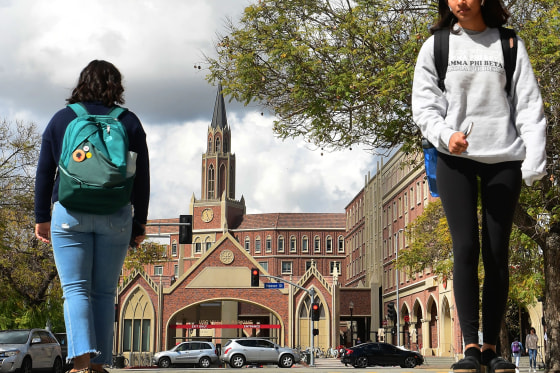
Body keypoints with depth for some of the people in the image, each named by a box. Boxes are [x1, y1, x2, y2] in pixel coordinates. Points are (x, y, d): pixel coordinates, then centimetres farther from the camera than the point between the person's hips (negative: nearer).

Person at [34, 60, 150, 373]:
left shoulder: (62, 119, 7)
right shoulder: (129, 122, 7)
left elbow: (44, 173, 6)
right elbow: (142, 177, 6)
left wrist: (42, 217, 11)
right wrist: (140, 222, 11)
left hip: (69, 214, -1)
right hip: (116, 216, 1)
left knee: (76, 289, -3)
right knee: (105, 292, 7)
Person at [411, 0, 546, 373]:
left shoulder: (509, 45, 6)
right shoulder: (436, 46, 6)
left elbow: (529, 104, 1)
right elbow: (424, 104, 3)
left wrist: (535, 160, -10)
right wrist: (445, 134, -17)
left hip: (503, 159, 1)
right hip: (455, 159, 0)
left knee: (497, 253, 1)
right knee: (465, 248, -10)